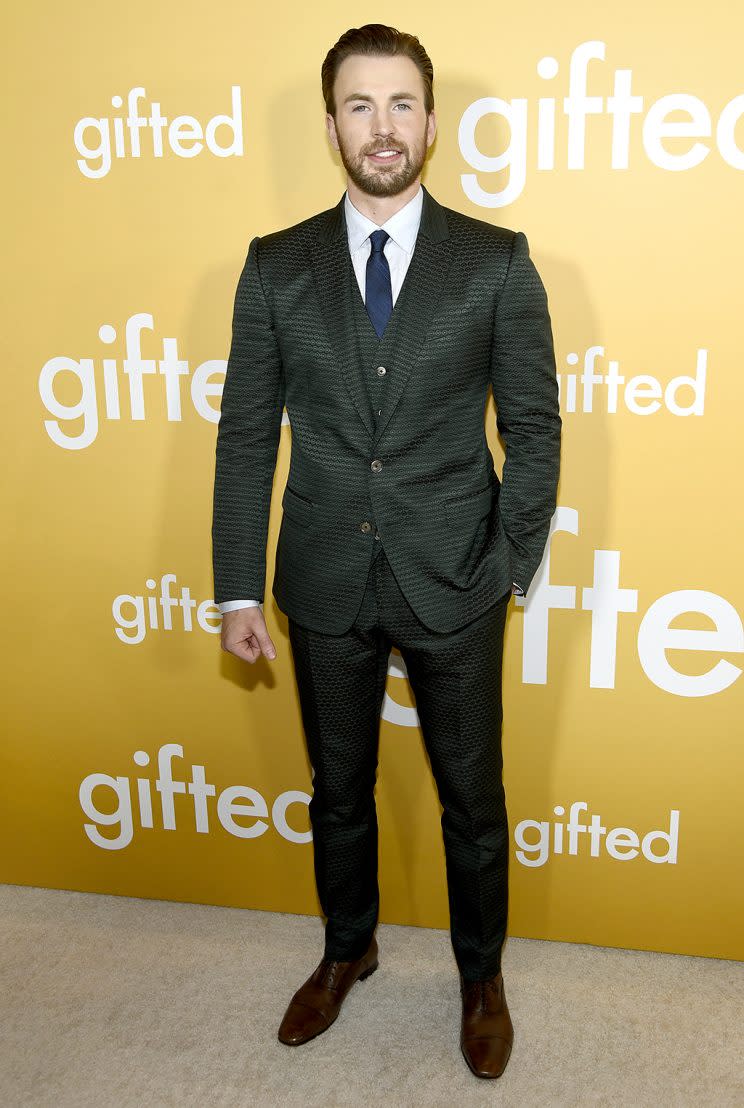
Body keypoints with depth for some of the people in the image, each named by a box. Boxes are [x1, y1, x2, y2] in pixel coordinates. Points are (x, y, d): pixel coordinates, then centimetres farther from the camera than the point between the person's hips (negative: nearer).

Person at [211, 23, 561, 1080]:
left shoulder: (498, 262, -4)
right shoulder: (276, 267, 0)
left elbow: (534, 428, -1)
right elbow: (246, 435, 0)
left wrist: (510, 568, -5)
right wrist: (238, 589, -2)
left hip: (454, 587, -1)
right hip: (326, 588, 2)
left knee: (473, 799, 14)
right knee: (338, 791, 19)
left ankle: (481, 976, 40)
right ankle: (347, 951, 45)